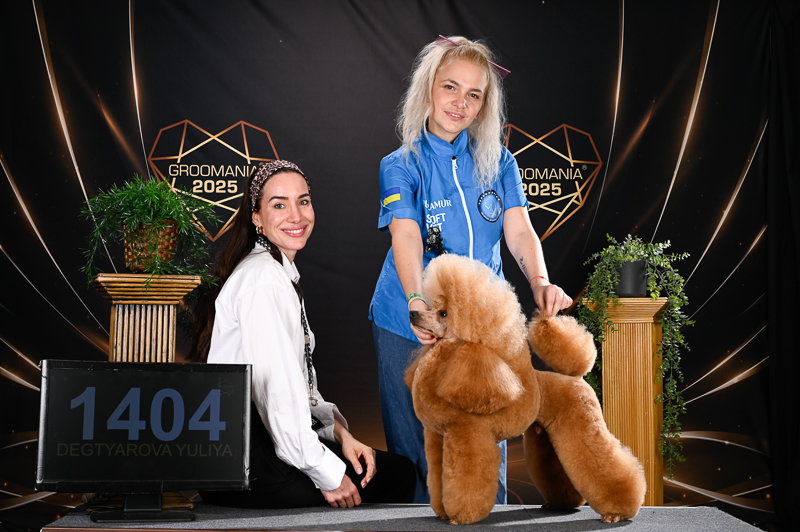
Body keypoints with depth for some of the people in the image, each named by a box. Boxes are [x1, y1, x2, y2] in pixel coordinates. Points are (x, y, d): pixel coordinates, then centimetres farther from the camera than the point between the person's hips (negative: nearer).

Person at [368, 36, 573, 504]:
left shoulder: (499, 163, 5)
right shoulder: (401, 166, -4)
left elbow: (518, 229, -8)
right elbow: (406, 235, -21)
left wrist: (539, 280, -28)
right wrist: (417, 299, -40)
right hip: (412, 327, -2)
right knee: (417, 451, 5)